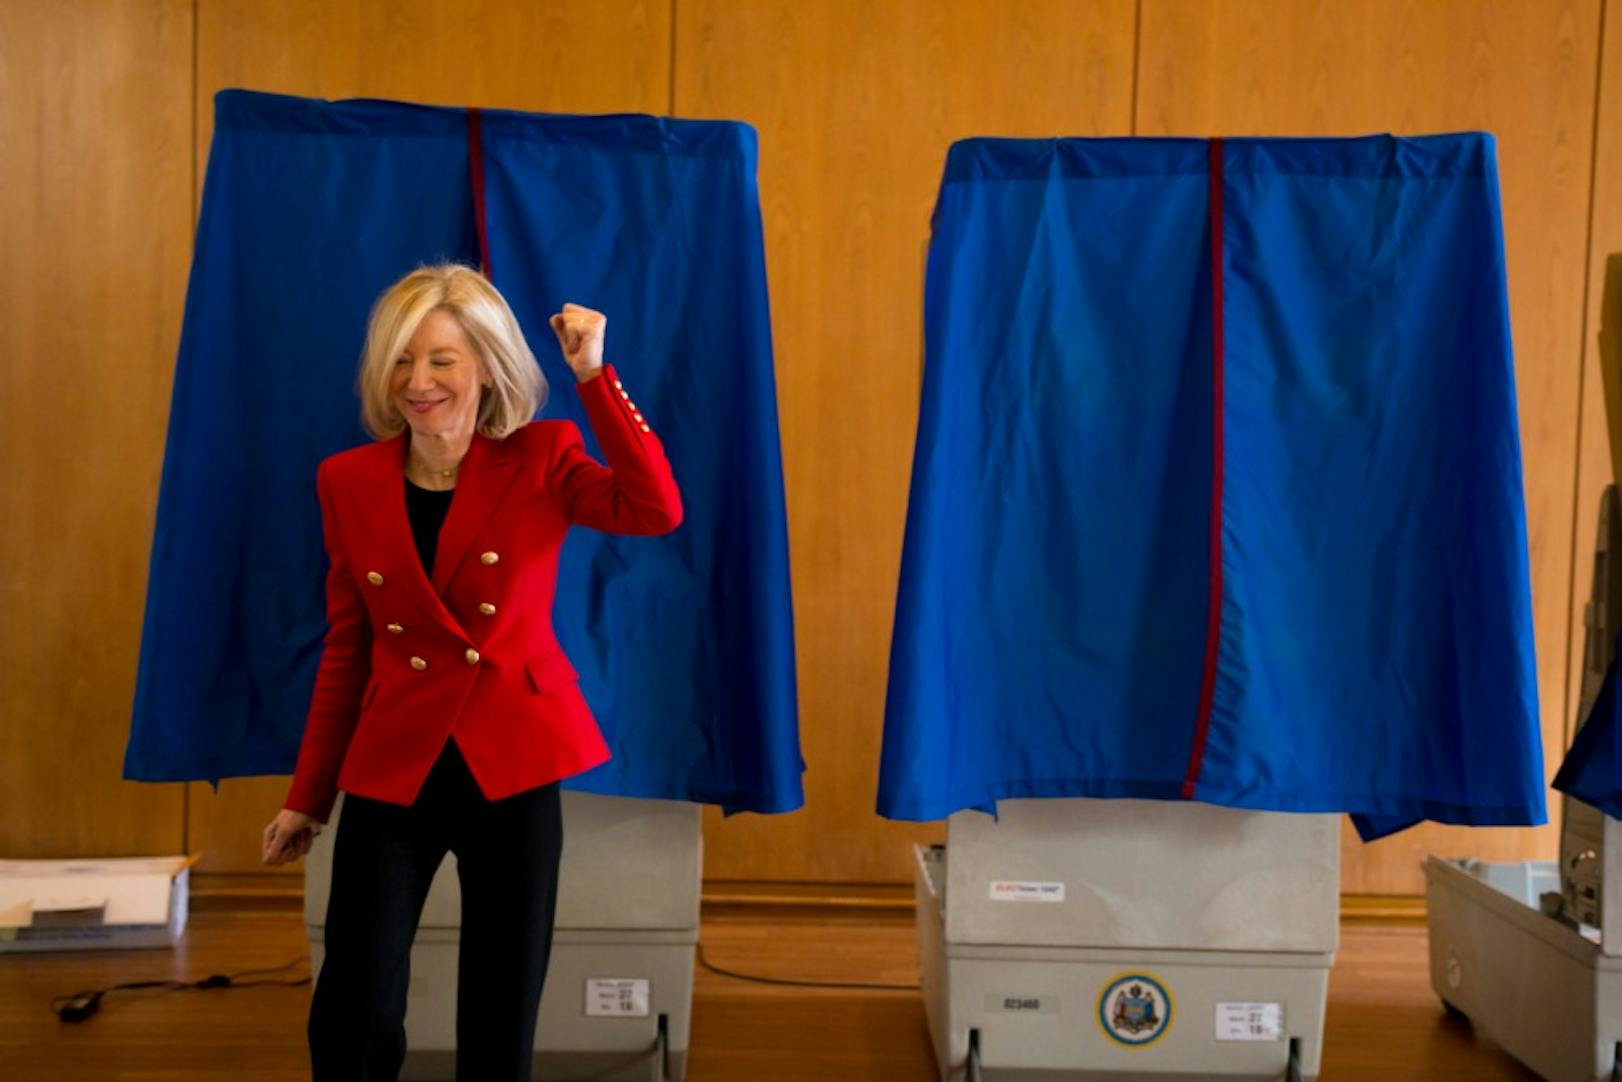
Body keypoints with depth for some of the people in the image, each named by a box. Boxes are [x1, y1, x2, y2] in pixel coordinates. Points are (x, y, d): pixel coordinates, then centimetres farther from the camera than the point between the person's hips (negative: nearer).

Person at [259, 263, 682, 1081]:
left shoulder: (540, 459, -3)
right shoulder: (348, 481, 2)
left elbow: (657, 511, -21)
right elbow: (346, 649, 8)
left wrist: (593, 376, -23)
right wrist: (309, 795, 10)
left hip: (514, 762, -1)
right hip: (392, 767, 1)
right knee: (351, 1016, -3)